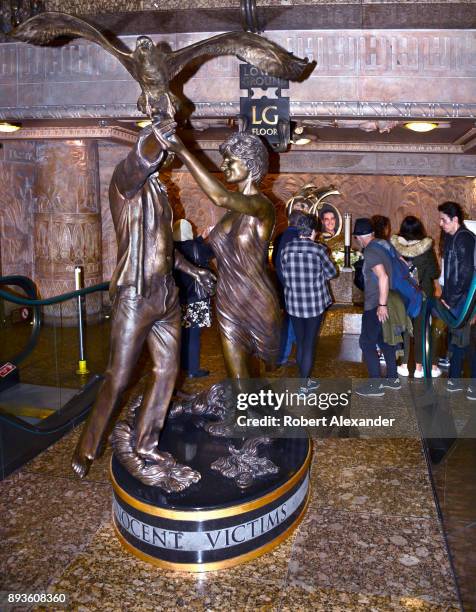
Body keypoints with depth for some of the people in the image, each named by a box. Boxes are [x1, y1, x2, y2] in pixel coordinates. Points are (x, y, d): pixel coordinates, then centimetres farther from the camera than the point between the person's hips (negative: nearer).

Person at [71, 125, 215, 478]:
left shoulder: (157, 188, 15)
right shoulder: (125, 180, -10)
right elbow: (145, 158, -35)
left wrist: (192, 270, 23)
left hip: (166, 295, 8)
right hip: (135, 295, -8)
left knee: (168, 369, 10)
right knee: (118, 377, 1)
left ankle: (146, 444, 25)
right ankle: (87, 449, 20)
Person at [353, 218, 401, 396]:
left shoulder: (370, 252, -18)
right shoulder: (383, 245, 10)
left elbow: (383, 277, -28)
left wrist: (382, 304, -25)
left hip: (375, 305, -9)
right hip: (383, 302, 9)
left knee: (366, 343, -3)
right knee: (384, 340, 17)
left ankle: (376, 385, 1)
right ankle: (392, 378, 26)